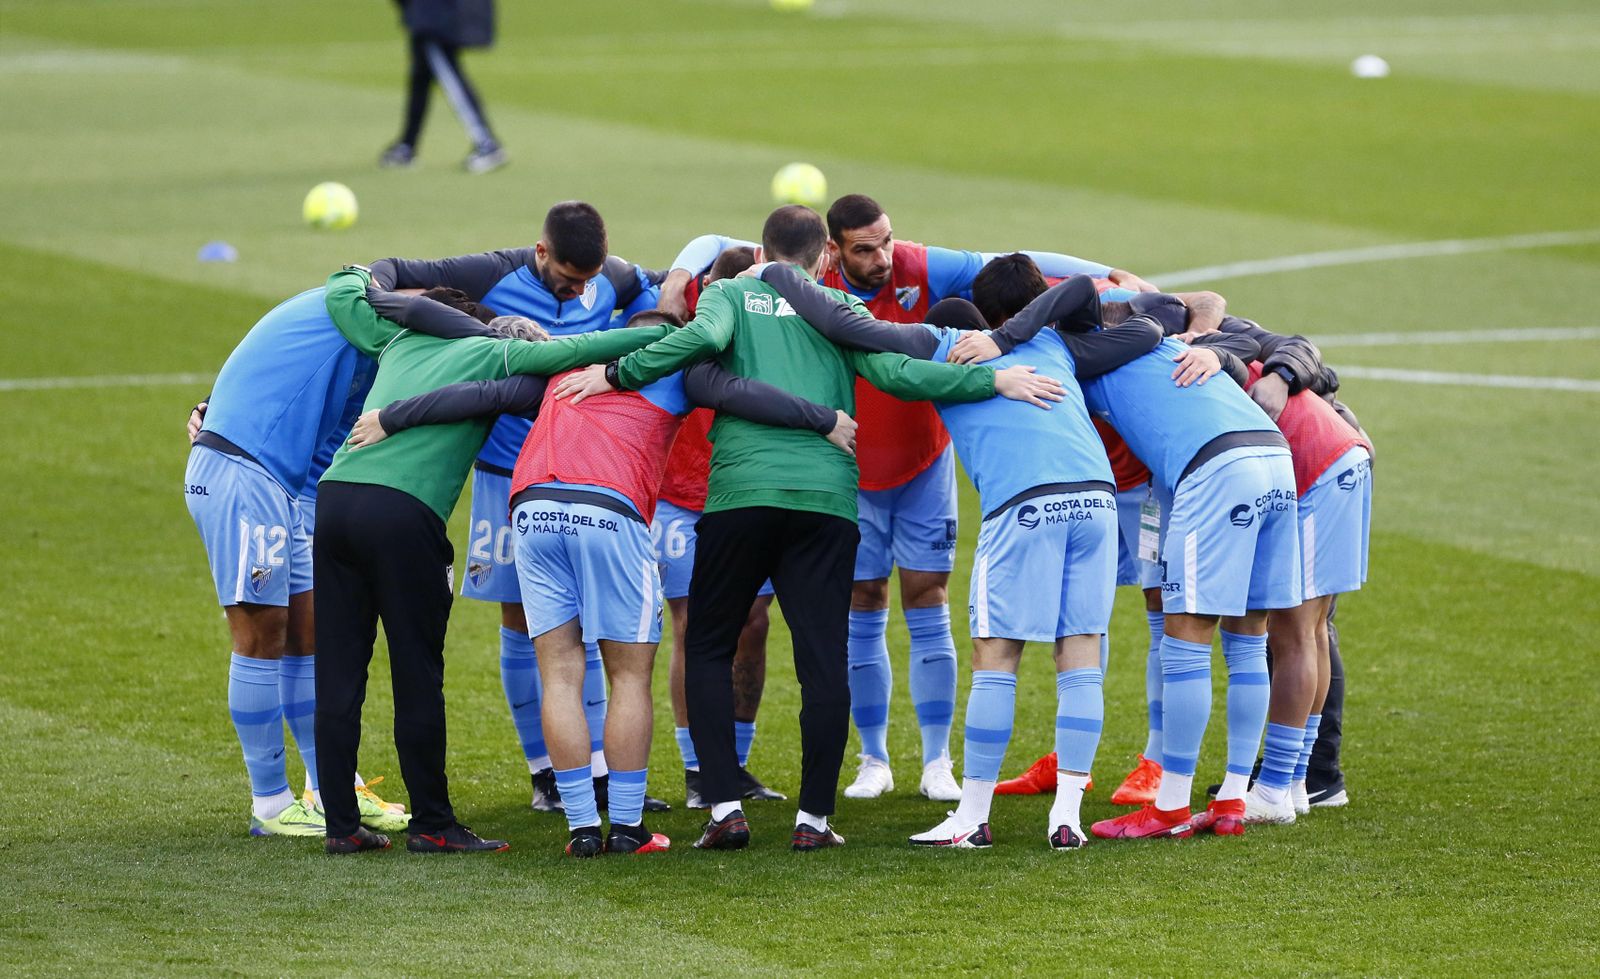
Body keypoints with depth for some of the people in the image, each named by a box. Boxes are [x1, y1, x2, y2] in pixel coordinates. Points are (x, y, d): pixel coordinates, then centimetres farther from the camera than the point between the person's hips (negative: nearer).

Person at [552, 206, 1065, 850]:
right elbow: (893, 373, 0)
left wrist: (616, 375, -4)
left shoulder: (729, 295, 13)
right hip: (826, 494, 1)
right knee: (822, 658, 3)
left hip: (740, 489, -1)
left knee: (709, 649, 11)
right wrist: (993, 380, 1)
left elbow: (704, 337, -9)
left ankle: (725, 809, 0)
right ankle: (813, 816, 0)